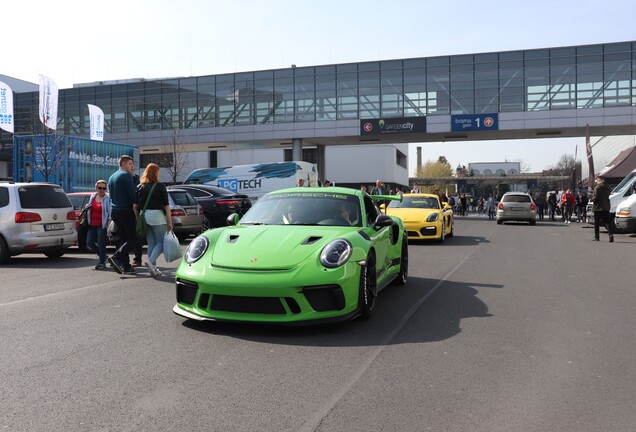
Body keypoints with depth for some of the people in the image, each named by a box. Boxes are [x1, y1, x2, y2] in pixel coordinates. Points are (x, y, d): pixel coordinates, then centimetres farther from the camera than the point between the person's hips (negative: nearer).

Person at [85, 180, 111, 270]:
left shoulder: (107, 199, -6)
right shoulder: (92, 196, 12)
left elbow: (110, 213, -8)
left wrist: (109, 224, -16)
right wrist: (87, 207, 4)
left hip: (102, 225, -6)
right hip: (92, 225, 6)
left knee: (101, 244, -2)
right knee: (89, 243, 4)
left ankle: (102, 263, 10)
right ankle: (102, 256, 25)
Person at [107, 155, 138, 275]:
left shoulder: (112, 177, 18)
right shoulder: (126, 175, -9)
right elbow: (132, 194, -15)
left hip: (114, 211, 9)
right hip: (126, 211, -9)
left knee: (122, 238, 10)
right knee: (132, 238, -5)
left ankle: (126, 266, 9)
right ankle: (116, 257, -21)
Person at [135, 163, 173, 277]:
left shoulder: (140, 187, 7)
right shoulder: (160, 186, -6)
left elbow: (135, 206, 6)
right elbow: (166, 206, -8)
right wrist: (169, 222, -5)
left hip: (144, 216, 5)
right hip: (157, 216, -5)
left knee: (151, 243, 12)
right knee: (161, 242, 4)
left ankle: (153, 267, 12)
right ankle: (151, 261, -17)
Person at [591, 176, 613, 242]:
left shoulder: (597, 187, -15)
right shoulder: (607, 187, 7)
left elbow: (595, 197, -18)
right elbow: (607, 196, 16)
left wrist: (592, 199, 4)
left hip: (598, 207, -5)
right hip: (606, 207, 5)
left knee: (596, 222, 6)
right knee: (607, 221, 3)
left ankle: (596, 237, 12)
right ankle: (611, 234, -17)